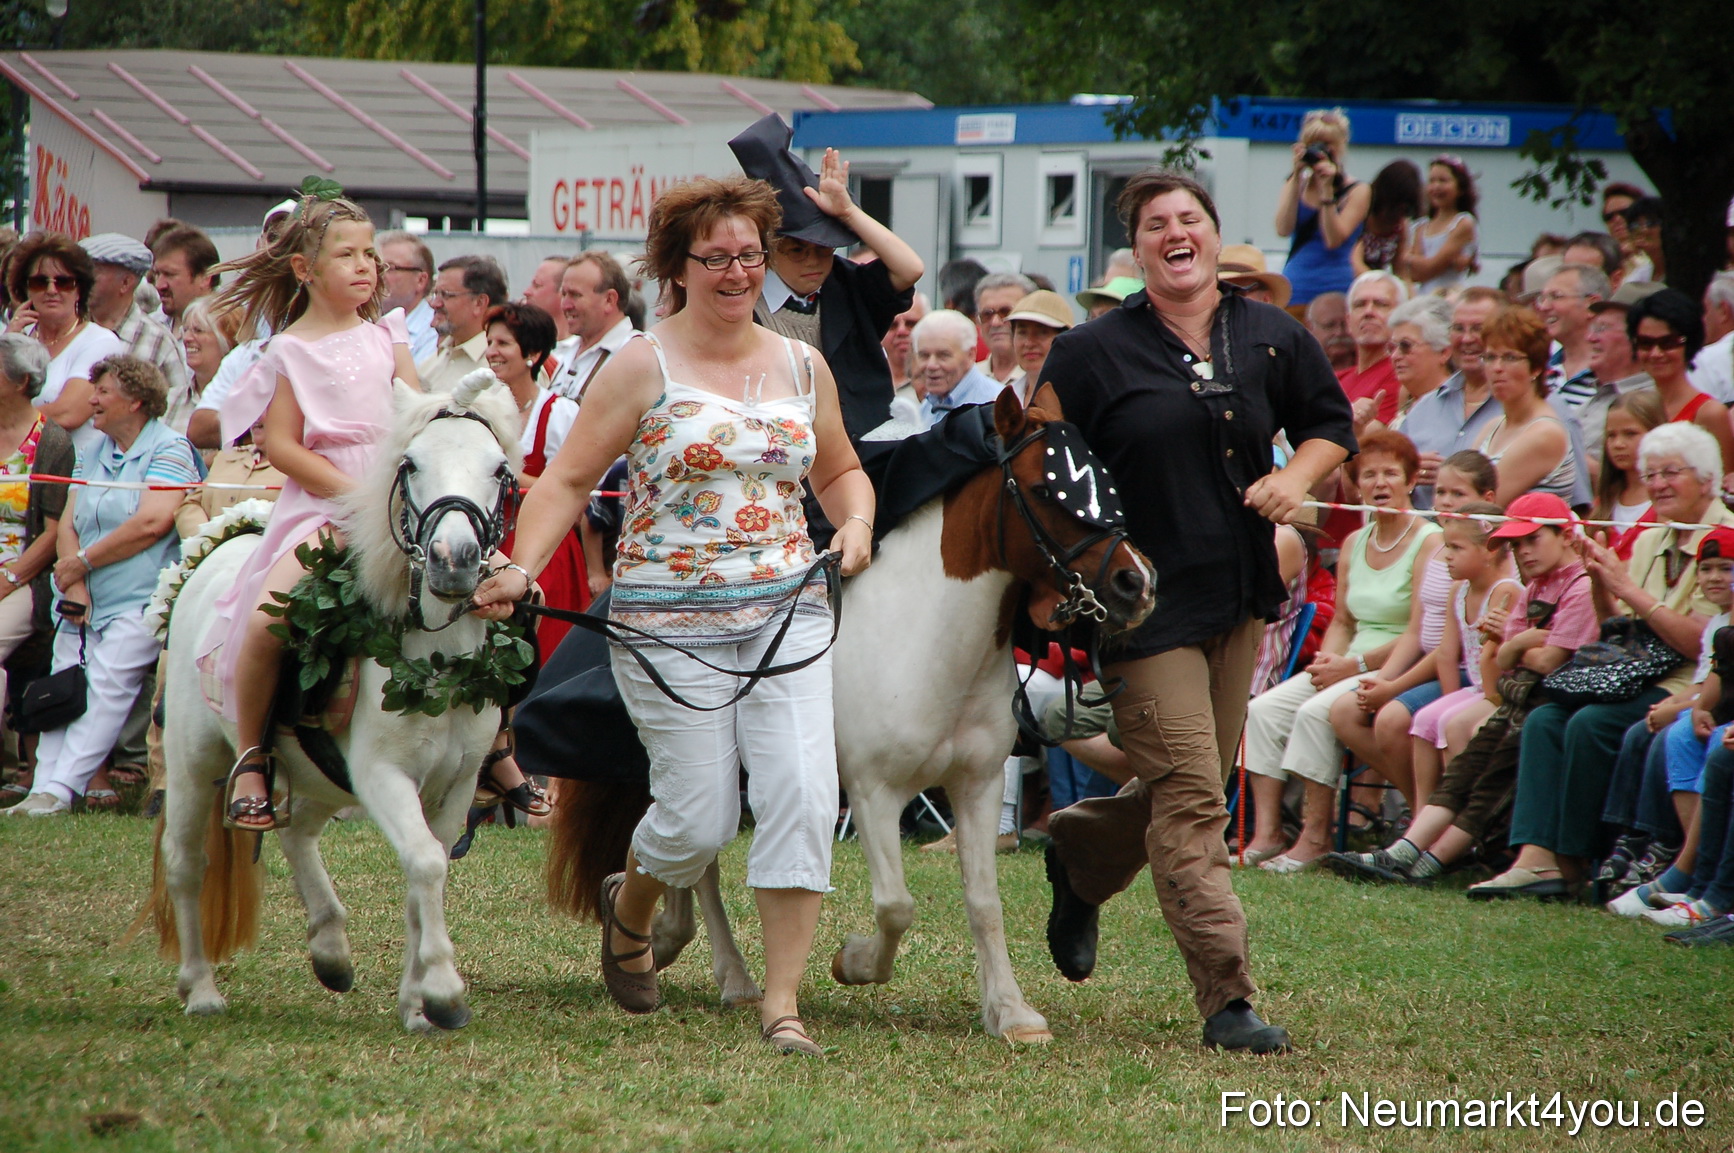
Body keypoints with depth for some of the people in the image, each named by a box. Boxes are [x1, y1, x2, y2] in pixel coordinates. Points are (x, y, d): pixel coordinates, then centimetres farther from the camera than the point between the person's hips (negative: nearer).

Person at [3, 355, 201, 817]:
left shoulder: (169, 449, -3)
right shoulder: (94, 452, 20)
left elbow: (153, 522, -17)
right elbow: (68, 523, 13)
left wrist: (81, 562, -9)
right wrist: (73, 586, -6)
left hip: (138, 600, -7)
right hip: (84, 604, 7)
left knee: (104, 687, -19)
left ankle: (59, 790, -25)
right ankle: (44, 789, -14)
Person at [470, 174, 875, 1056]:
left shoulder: (802, 367, 10)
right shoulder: (643, 368, -3)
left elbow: (840, 470, 24)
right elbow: (568, 479, -4)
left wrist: (855, 520, 2)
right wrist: (521, 568, -19)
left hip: (787, 612, 3)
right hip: (670, 620, -3)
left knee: (803, 793, -13)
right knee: (699, 818, -2)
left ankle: (782, 1001, -8)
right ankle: (629, 903, 35)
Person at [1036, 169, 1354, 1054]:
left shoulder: (1272, 339, 5)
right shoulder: (1094, 352, -5)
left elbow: (1330, 421, 17)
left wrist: (1298, 475, -4)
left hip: (1240, 595, 5)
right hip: (1147, 600, -5)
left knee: (1188, 788, 15)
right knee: (1191, 796, -9)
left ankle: (1078, 854, 45)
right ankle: (1226, 998, -9)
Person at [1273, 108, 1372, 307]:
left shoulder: (1357, 192, 2)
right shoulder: (1296, 185, 11)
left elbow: (1333, 240, -11)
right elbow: (1283, 229, -6)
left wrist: (1327, 189, -13)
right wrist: (1296, 175, -6)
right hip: (1294, 287, 3)